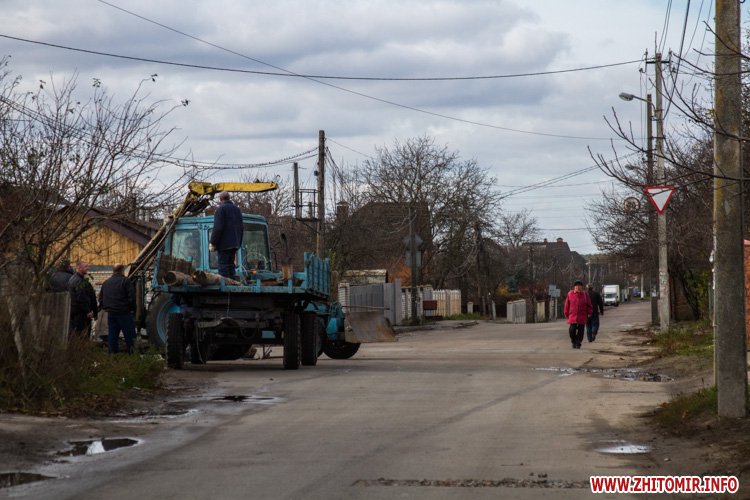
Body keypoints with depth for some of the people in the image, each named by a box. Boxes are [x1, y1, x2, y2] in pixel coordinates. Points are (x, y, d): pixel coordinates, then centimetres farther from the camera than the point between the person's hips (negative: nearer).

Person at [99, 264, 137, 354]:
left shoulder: (106, 282, 13)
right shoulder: (126, 281, -8)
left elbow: (100, 298, 17)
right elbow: (132, 297, -14)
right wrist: (133, 308, -3)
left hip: (111, 313, 6)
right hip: (124, 313, -6)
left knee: (112, 335, 10)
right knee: (129, 335, -1)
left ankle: (113, 352, 12)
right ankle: (132, 352, -3)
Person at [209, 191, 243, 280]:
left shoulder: (221, 209, -9)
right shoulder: (236, 209, 16)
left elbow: (217, 228, -17)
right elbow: (240, 228, 20)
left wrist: (213, 243, -12)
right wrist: (239, 242, 24)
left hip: (224, 244, -8)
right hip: (235, 243, 8)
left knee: (223, 265, -8)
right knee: (231, 264, 13)